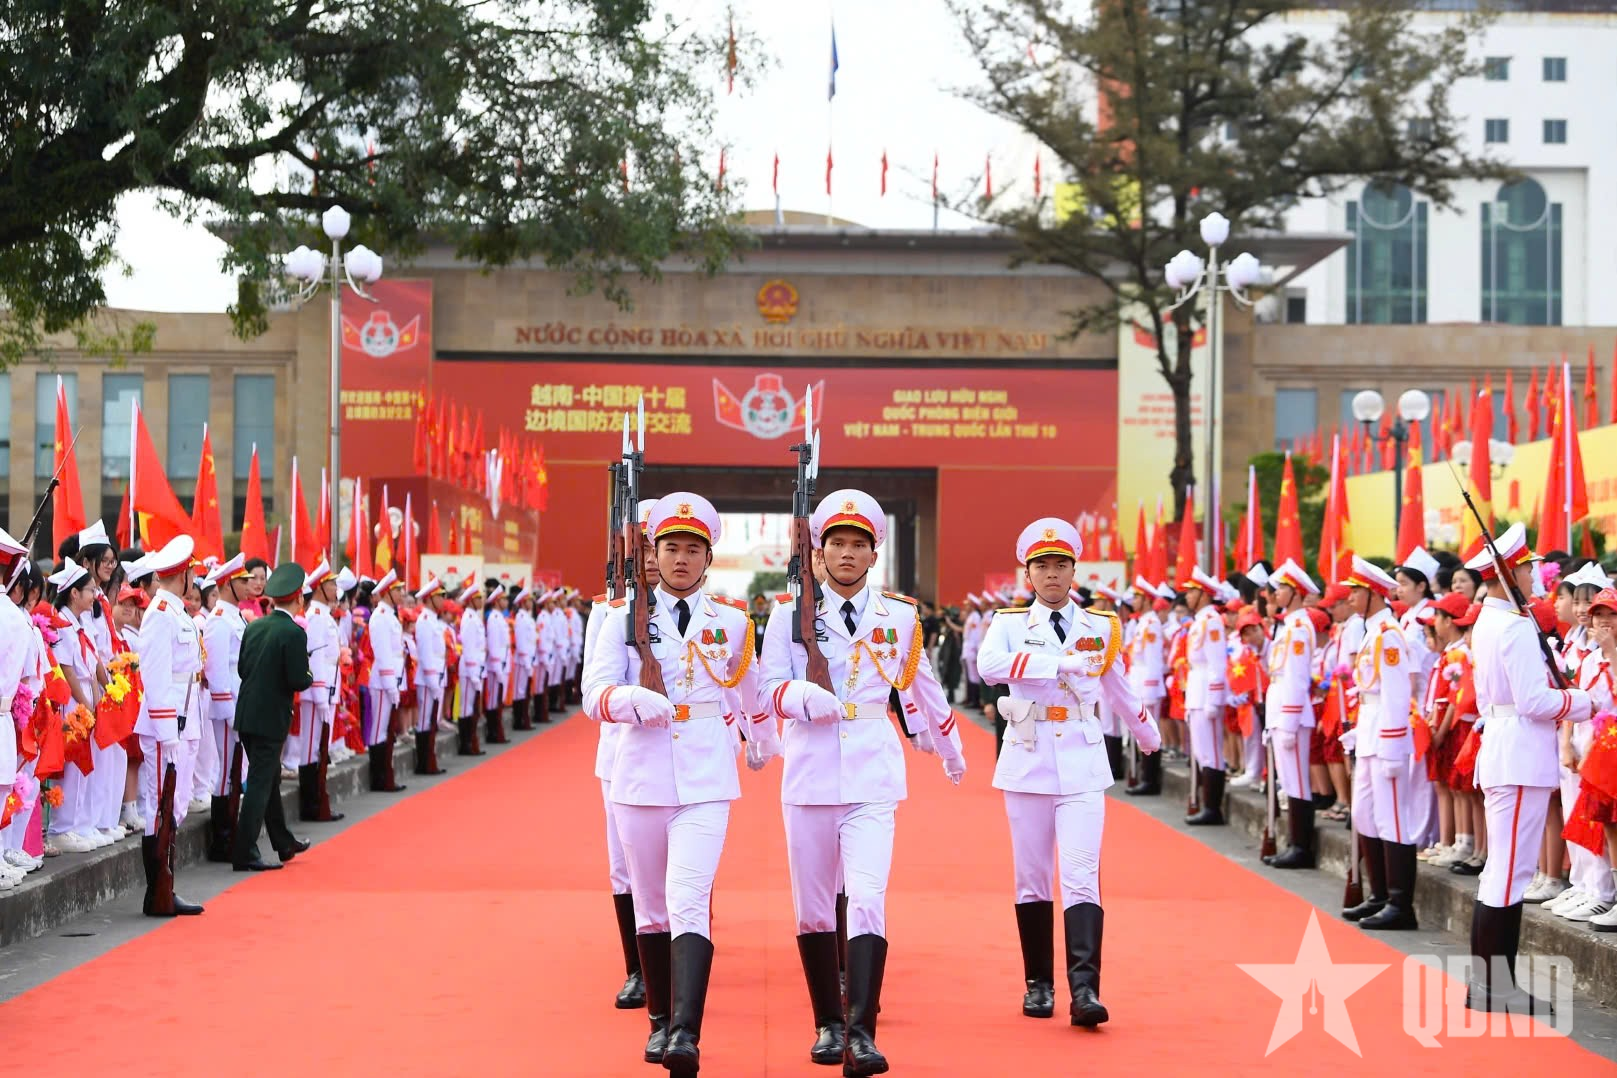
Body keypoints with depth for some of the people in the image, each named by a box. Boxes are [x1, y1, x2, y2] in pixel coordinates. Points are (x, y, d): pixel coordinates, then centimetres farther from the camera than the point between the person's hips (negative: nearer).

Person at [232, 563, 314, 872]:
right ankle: (244, 854, -4)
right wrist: (309, 677, 3)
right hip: (271, 719, -7)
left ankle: (284, 843, 33)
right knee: (260, 783, -3)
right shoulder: (294, 633, -15)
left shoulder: (253, 627, 5)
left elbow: (242, 669, 9)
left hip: (246, 715, 7)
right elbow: (299, 681, -18)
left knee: (269, 778, 19)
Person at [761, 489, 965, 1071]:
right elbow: (772, 688, -1)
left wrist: (950, 751, 31)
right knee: (813, 907, 9)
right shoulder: (790, 612, 3)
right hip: (810, 771, 1)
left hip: (873, 775, -1)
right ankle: (828, 1024, 24)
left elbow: (922, 687, 20)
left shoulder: (900, 616, 6)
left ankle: (861, 1033, -19)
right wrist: (805, 697, -23)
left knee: (868, 900, -15)